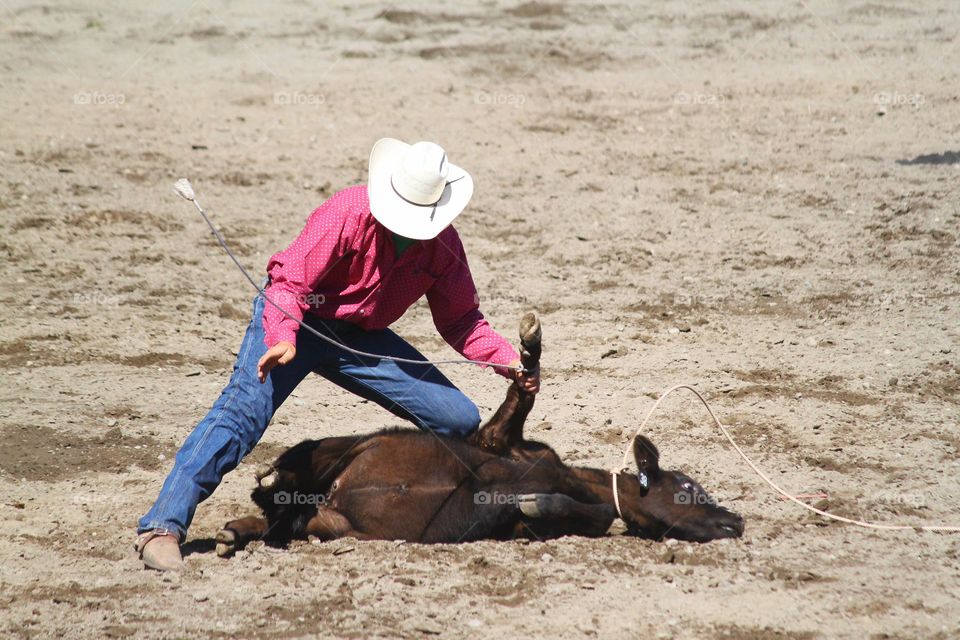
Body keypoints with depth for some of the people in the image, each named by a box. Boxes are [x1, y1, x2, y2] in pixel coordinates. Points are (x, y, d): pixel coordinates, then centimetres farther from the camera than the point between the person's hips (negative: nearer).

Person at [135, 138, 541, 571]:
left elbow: (461, 321, 5)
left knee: (460, 421, -4)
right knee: (242, 411, -27)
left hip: (363, 339, 6)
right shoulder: (348, 213, -22)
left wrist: (510, 362, -10)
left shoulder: (443, 245, -5)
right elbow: (290, 280, -25)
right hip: (298, 322, -5)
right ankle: (164, 526, -31)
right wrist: (284, 339, -42)